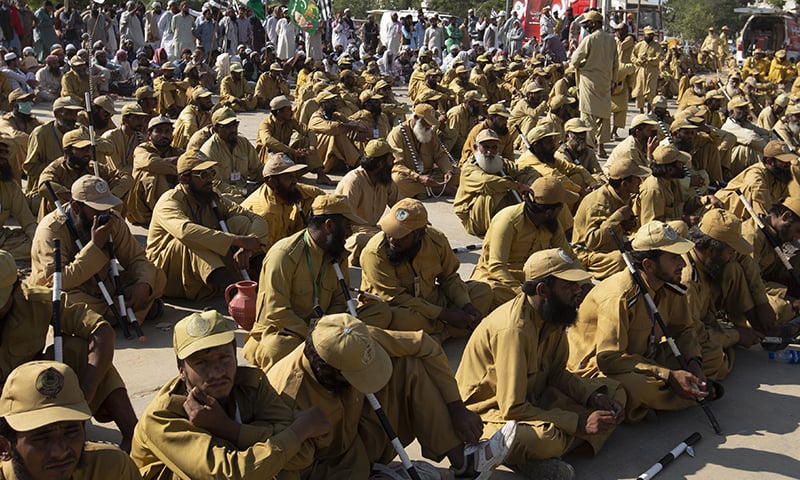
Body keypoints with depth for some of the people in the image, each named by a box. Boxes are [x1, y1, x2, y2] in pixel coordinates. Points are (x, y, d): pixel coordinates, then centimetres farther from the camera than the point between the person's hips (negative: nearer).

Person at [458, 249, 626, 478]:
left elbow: (556, 374, 9)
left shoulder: (553, 314, -2)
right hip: (490, 411, -10)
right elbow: (512, 409, -27)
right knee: (546, 438, -40)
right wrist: (579, 423, -24)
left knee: (614, 393, 0)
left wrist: (595, 398, -9)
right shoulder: (514, 329, -28)